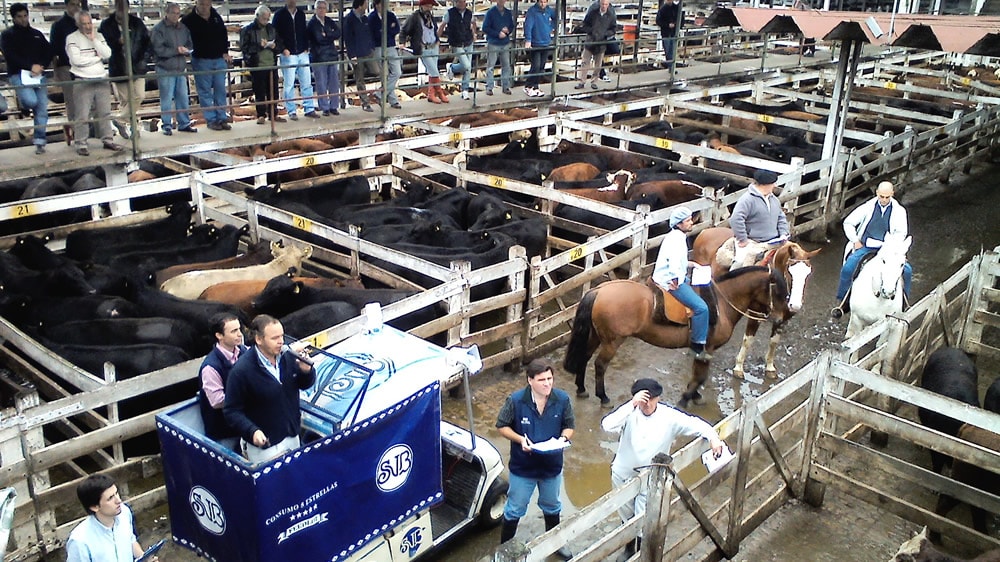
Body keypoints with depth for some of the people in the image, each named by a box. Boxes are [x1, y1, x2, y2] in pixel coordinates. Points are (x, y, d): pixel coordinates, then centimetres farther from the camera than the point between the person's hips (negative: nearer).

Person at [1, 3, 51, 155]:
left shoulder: (37, 34, 17)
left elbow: (49, 52, 11)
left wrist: (41, 66, -8)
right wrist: (30, 66, -18)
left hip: (38, 75, 4)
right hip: (19, 74, -4)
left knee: (42, 109, -2)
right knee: (31, 101, -26)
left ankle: (39, 141, 6)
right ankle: (24, 105, 13)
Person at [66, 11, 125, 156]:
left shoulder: (98, 36, 10)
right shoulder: (72, 38, -4)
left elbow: (107, 54, -3)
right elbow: (76, 60, -16)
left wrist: (94, 39, -10)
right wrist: (97, 57, -6)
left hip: (101, 80, 5)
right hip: (82, 82, -5)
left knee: (105, 112, 9)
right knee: (82, 115, -4)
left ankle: (108, 140, 18)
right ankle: (81, 144, 1)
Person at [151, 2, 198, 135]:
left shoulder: (183, 28, 12)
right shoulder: (158, 29, -6)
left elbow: (190, 44, 17)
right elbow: (158, 49, -13)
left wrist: (186, 50, -6)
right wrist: (176, 50, -16)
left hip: (180, 68, 5)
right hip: (165, 69, -5)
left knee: (182, 97, 9)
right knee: (166, 98, -3)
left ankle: (184, 124, 18)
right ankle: (167, 125, 4)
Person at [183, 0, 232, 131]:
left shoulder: (217, 17, 7)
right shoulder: (189, 20, -6)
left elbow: (224, 35, 17)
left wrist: (225, 52, 12)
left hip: (219, 60, 4)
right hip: (201, 61, -4)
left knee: (220, 90, 5)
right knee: (205, 92, -1)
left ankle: (222, 118, 12)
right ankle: (211, 120, 4)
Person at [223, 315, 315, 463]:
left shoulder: (287, 356, -8)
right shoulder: (241, 371, -23)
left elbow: (305, 384, 6)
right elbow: (231, 411, -17)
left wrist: (306, 370, -16)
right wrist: (252, 431, -31)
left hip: (292, 437, 6)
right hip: (264, 444, -6)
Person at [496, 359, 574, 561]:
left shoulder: (562, 399, -14)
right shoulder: (515, 400, -21)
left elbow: (569, 426, -2)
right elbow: (502, 426, -11)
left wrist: (563, 438, -23)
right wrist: (520, 439, -27)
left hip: (552, 465, 3)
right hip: (522, 467, -3)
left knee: (551, 507, 26)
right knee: (514, 510, 14)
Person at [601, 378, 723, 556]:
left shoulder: (669, 417, -17)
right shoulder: (630, 412, -20)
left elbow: (695, 424, -12)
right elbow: (607, 426, -36)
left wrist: (713, 437, -32)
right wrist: (632, 404, -42)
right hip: (623, 476, 1)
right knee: (627, 517, 23)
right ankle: (629, 550, 50)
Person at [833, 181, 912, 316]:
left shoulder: (899, 211, 5)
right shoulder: (868, 207, 2)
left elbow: (901, 232, 5)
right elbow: (848, 223, 7)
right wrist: (855, 241, -2)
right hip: (864, 247, -1)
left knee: (907, 270, -19)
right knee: (847, 269, -25)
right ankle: (841, 302, -9)